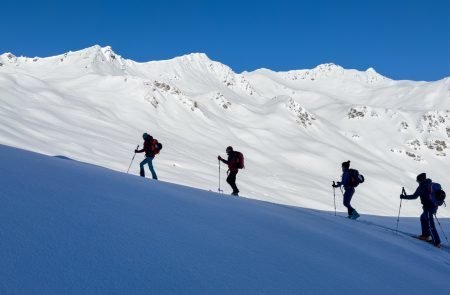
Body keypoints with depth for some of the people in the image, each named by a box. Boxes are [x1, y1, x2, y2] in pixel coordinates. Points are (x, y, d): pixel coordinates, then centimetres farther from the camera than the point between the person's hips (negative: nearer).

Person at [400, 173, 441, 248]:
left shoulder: (422, 186, -12)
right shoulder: (431, 184, 11)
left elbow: (414, 196, -14)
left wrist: (404, 196, -5)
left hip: (428, 208, -9)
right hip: (434, 206, 9)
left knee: (430, 225, -6)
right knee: (423, 218, 28)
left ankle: (437, 242, -8)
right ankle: (425, 235, 31)